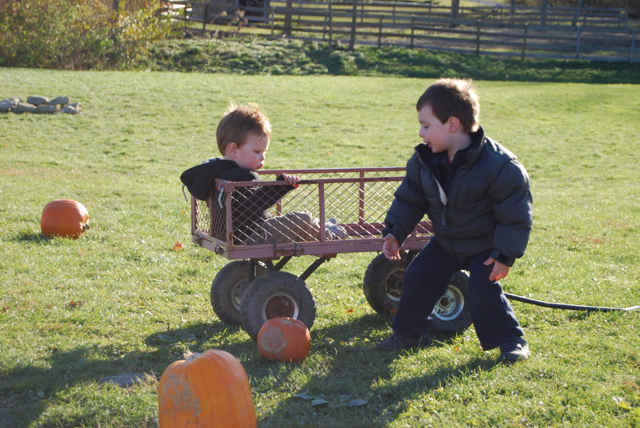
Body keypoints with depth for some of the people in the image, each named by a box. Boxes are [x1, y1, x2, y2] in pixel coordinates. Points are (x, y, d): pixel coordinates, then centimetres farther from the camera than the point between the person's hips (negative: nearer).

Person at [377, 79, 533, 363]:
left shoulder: (500, 166, -29)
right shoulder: (424, 161, -12)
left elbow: (516, 215, -21)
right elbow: (409, 199, 3)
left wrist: (505, 256, -22)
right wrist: (394, 232, -4)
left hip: (485, 246, -5)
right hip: (446, 241, 6)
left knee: (483, 289, -17)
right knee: (417, 280, 1)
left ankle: (511, 341, 4)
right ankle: (409, 334, 22)